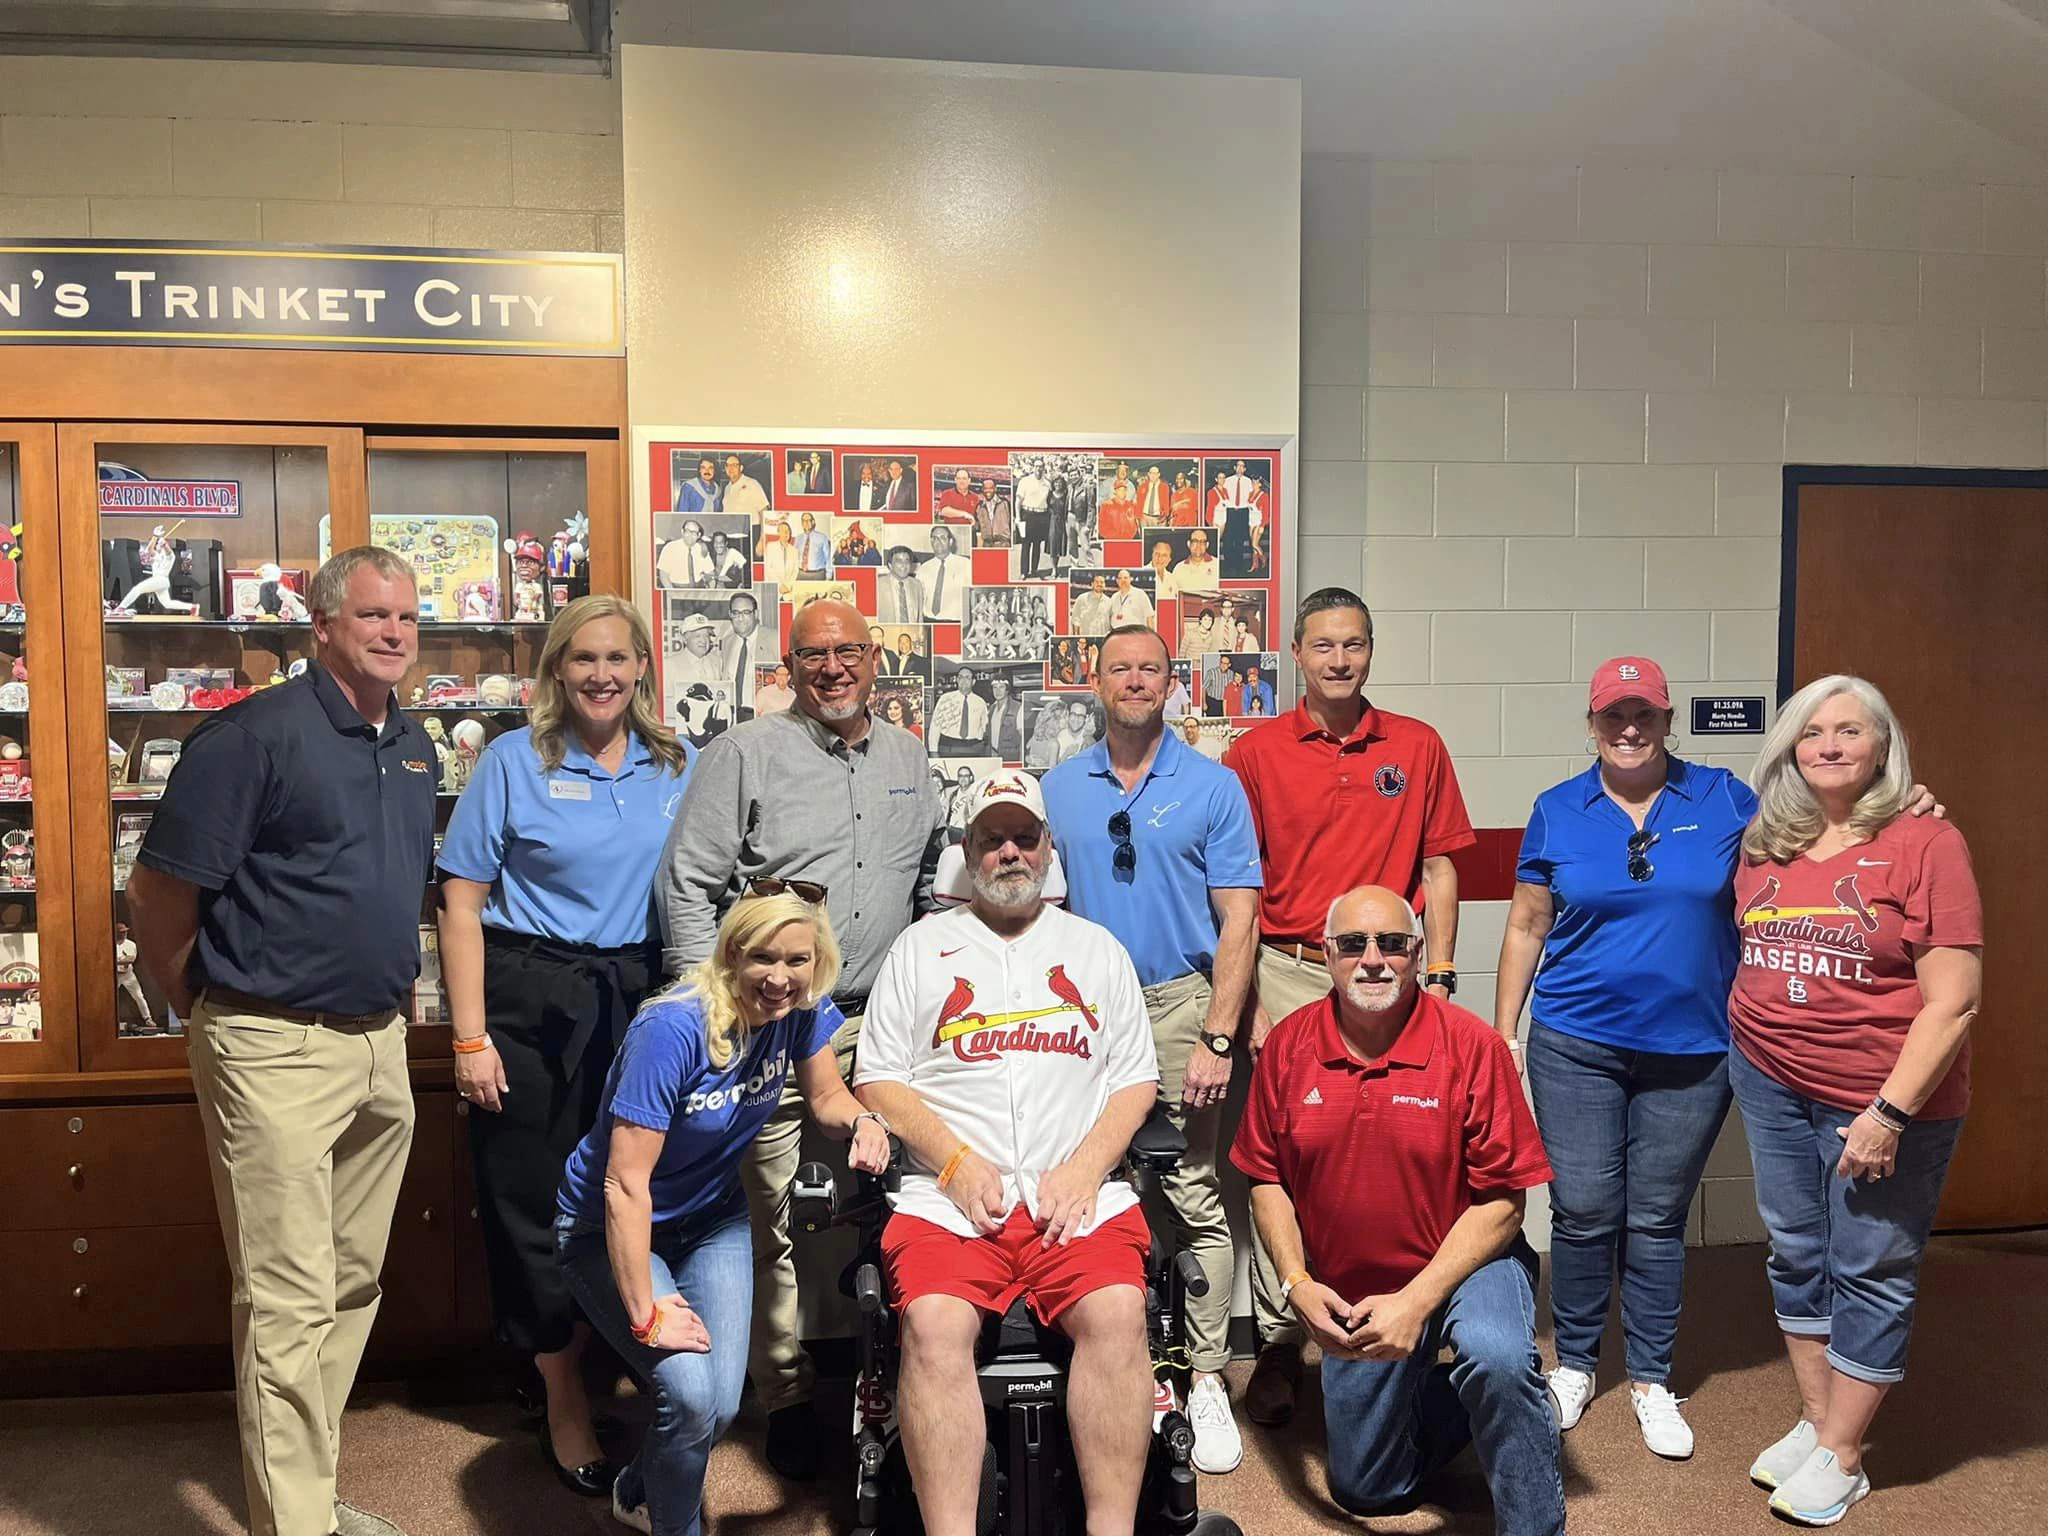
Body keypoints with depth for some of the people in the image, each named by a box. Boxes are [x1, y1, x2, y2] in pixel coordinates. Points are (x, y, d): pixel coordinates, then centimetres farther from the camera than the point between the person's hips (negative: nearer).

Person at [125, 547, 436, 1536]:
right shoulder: (257, 734, -13)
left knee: (353, 1283, 16)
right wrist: (204, 1008, 1)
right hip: (277, 1048, -8)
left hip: (380, 1043, 8)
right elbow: (157, 890, -11)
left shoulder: (414, 748, 10)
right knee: (289, 1303, -1)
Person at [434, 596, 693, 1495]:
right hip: (530, 1003, -3)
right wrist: (470, 1039, -10)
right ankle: (565, 1405, 23)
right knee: (537, 1203, 6)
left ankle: (605, 1368, 31)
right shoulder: (515, 762, -3)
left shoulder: (677, 767, 6)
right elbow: (462, 903, -5)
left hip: (640, 1002, 3)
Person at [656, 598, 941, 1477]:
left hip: (881, 1025, 4)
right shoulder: (746, 753, -1)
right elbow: (686, 882, -4)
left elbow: (932, 870, 26)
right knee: (781, 1219, -1)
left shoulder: (906, 757, 14)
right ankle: (788, 1397, 14)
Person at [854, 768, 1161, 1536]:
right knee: (934, 1321, -28)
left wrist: (1084, 1169, -4)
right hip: (950, 1194, 0)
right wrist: (956, 1162, -5)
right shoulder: (921, 946, 15)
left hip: (1077, 1193, 1)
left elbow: (1136, 1079, 13)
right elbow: (876, 1081, 9)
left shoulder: (1097, 948, 19)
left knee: (1116, 1312, -27)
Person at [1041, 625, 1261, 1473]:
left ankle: (1207, 1381, 10)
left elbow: (1238, 922, -2)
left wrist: (1217, 1040, -9)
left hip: (1176, 1004, -2)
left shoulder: (1213, 786, 2)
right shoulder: (1060, 788, 10)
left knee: (1195, 1200, -1)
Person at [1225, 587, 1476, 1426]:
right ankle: (1279, 1342, 12)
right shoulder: (1255, 752, 2)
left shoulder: (1418, 748, 7)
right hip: (1289, 977, -1)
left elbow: (1437, 867, 10)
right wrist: (1246, 1003, -1)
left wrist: (1439, 976, 3)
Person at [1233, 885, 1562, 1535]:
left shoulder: (1472, 1044, -18)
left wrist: (1416, 1302, -25)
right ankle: (1442, 1398, 43)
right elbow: (1266, 1178, 0)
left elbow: (1502, 1201, -17)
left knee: (1497, 1358, -38)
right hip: (1351, 1295, 4)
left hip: (1465, 1261, -4)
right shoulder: (1288, 1045, -9)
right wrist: (1297, 1283, -15)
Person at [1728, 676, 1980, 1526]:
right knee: (1797, 1257, 15)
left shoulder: (1924, 844, -13)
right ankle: (1814, 1419, 32)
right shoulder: (1764, 842, 3)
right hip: (1770, 1083, 5)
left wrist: (1890, 1112, -17)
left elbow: (1952, 1002, -15)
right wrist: (1744, 1051, 7)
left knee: (1869, 1275, 8)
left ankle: (1840, 1456, 22)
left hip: (1882, 1102, -5)